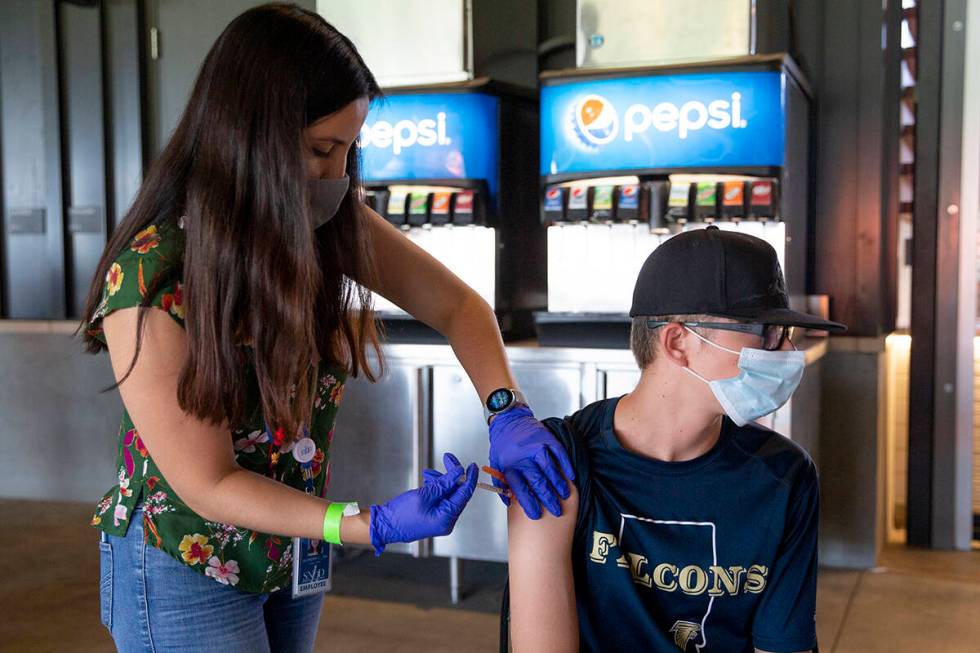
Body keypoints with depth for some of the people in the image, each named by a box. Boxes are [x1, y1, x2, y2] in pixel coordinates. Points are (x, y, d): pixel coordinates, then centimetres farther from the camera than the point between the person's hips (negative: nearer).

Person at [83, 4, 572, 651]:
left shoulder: (330, 224, -11)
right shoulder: (150, 283, -27)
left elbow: (457, 305, -3)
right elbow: (210, 485, -22)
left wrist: (507, 410, -21)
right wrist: (374, 525, -32)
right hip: (185, 569, -5)